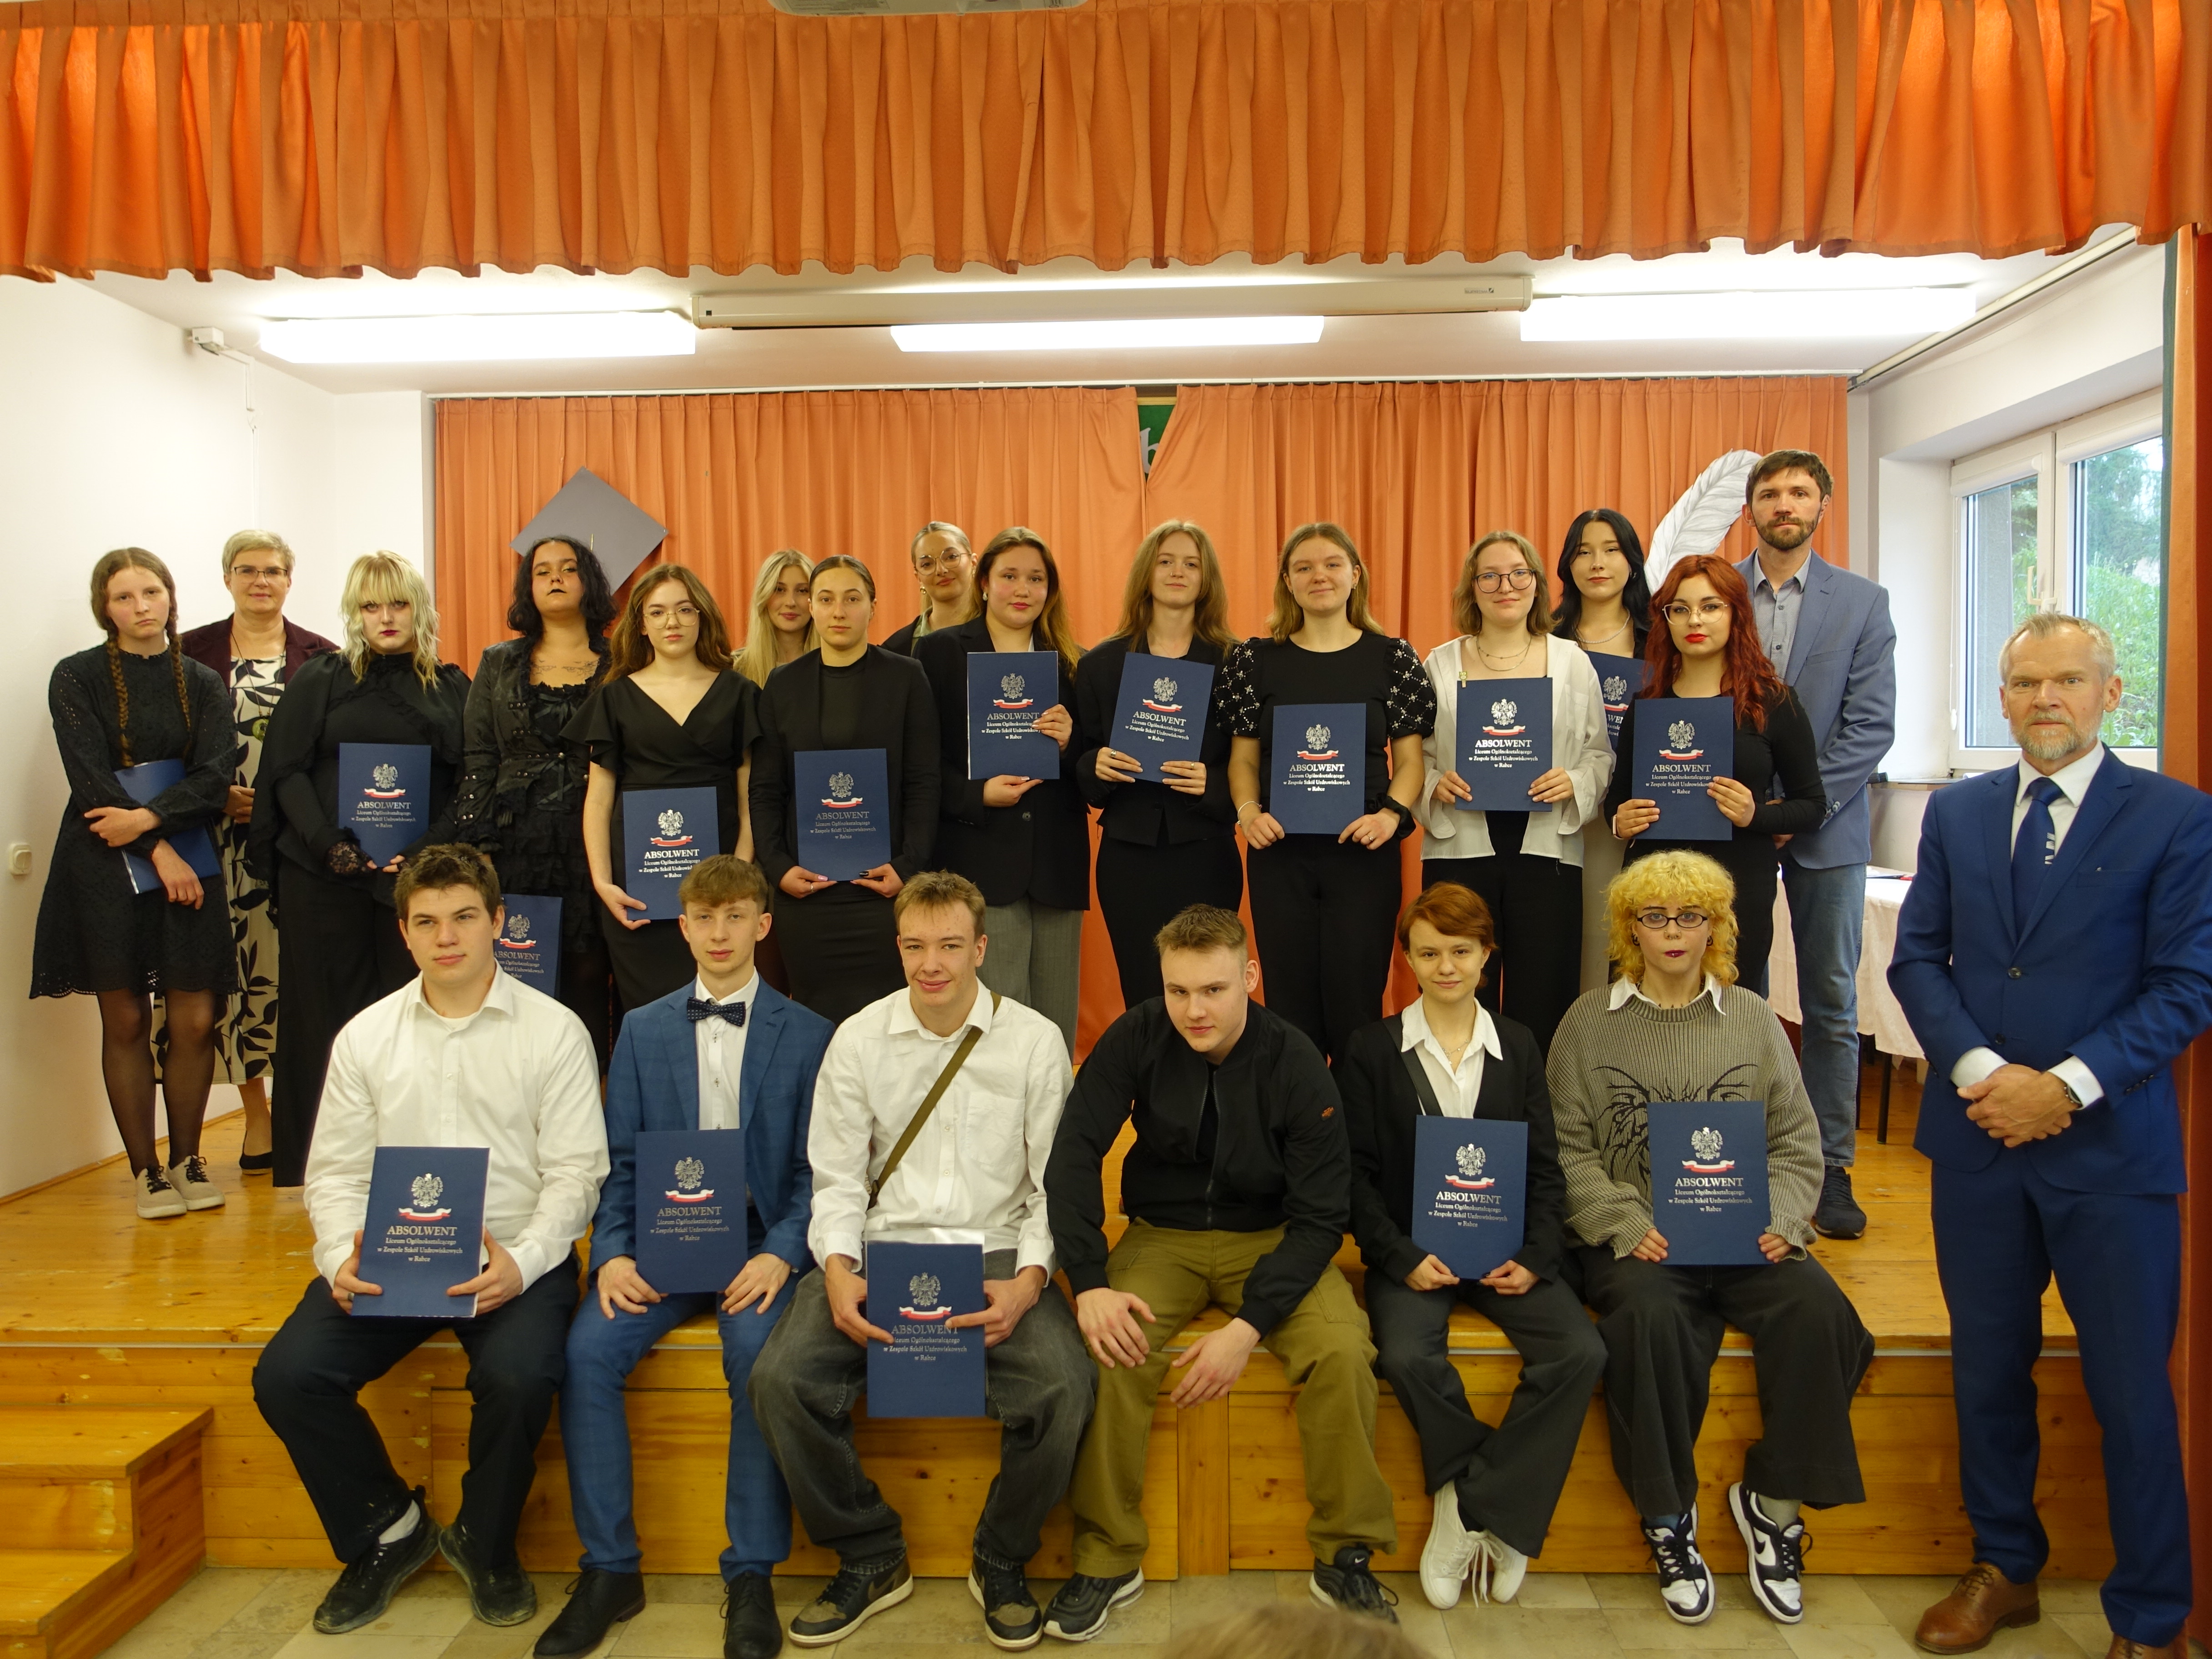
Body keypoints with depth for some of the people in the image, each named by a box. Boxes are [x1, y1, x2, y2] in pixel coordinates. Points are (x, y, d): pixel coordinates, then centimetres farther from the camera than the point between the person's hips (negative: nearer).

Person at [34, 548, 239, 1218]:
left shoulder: (202, 683, 9)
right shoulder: (77, 678, 3)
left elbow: (214, 776, -2)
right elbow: (90, 778, -6)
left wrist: (148, 818, -16)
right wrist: (158, 850, -12)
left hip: (186, 856, 2)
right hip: (106, 864, -2)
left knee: (196, 1021, -2)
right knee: (126, 1021, 2)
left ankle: (186, 1159, 15)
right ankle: (146, 1170, 13)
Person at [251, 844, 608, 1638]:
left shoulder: (554, 1031, -2)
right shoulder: (365, 1037, 9)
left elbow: (575, 1172, -5)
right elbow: (336, 1170, 7)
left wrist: (522, 1262, -21)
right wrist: (342, 1258, -12)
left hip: (514, 1255, -3)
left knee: (518, 1377, -29)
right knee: (287, 1375, -18)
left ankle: (484, 1541, 5)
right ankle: (386, 1530, 10)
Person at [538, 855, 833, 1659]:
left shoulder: (807, 1034, 4)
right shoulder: (642, 1029, 12)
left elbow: (816, 1167, 0)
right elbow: (619, 1161, 8)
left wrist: (781, 1254, -16)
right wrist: (613, 1253, -9)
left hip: (758, 1244, -2)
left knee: (760, 1353, -31)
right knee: (587, 1351, -23)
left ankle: (751, 1577, -13)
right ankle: (610, 1569, -6)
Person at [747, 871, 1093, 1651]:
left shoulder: (1035, 1041, 0)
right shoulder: (858, 1040, 4)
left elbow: (1055, 1184, 0)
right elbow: (838, 1178, 4)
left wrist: (1028, 1280, -16)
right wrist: (838, 1273, -14)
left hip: (995, 1251, -1)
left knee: (1063, 1389, -27)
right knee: (782, 1379, -22)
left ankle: (1002, 1561, 5)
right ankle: (871, 1559, 4)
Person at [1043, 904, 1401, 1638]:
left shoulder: (1295, 1062, -16)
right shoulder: (1138, 1038, -12)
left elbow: (1320, 1217, -14)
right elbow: (1074, 1154, -13)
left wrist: (1249, 1325, -26)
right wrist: (1088, 1282, -25)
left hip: (1269, 1239, 0)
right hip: (1163, 1236, 1)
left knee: (1342, 1352, -26)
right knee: (1110, 1350, -27)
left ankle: (1345, 1558, -5)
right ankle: (1108, 1559, -8)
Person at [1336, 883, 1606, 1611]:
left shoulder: (1519, 1046, 12)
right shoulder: (1372, 1048, 4)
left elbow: (1546, 1168, 9)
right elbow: (1357, 1171, 0)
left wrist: (1536, 1258, -7)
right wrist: (1402, 1258, -14)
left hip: (1505, 1249, 2)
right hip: (1413, 1249, -2)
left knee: (1580, 1352, -24)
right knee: (1407, 1357, -30)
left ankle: (1470, 1510, -11)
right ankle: (1498, 1516, -5)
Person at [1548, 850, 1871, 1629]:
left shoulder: (1753, 1019, 14)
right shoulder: (1591, 1021, 6)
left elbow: (1796, 1140, 12)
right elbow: (1568, 1149, 0)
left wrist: (1780, 1220, -6)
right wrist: (1627, 1226, -14)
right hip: (1634, 1238, -2)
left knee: (1816, 1308, -26)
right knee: (1652, 1316, -33)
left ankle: (1773, 1500, -4)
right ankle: (1668, 1516, -12)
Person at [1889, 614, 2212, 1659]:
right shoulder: (1956, 812, 8)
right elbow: (1917, 956, 5)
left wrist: (2066, 1086, -15)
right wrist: (1978, 1070, -10)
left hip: (2111, 1148, -3)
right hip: (1977, 1139, 3)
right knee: (1988, 1369, 14)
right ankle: (2003, 1569, 32)